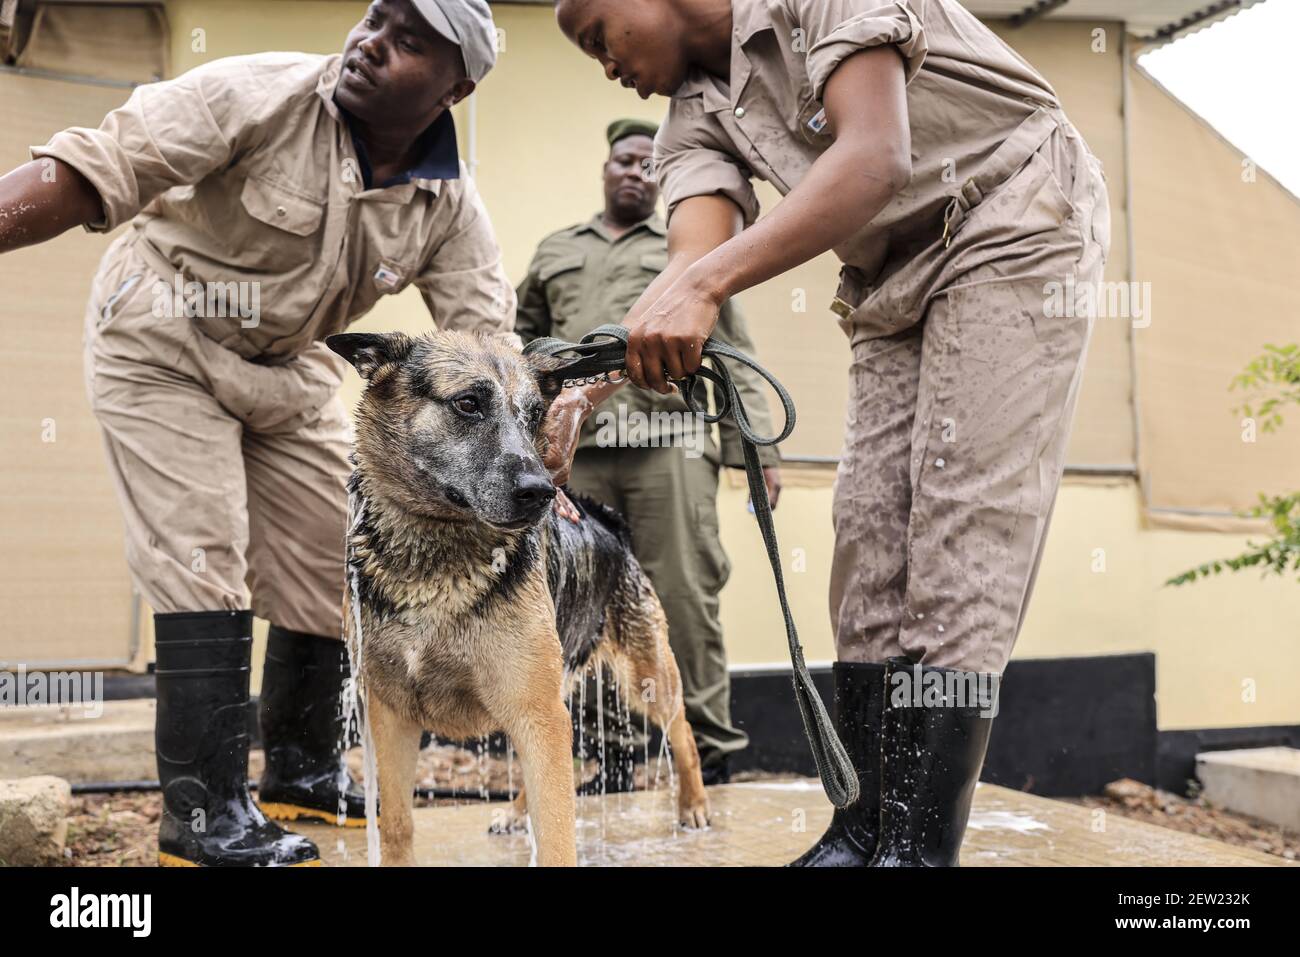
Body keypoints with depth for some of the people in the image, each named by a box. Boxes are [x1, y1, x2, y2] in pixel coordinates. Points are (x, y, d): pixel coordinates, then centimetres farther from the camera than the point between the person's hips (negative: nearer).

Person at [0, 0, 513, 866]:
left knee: (328, 568, 6)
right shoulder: (258, 94, -25)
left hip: (292, 366, 6)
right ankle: (203, 811, -2)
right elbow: (93, 173, -31)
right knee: (203, 562, -11)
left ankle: (306, 770, 25)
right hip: (163, 341, -5)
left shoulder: (449, 203, -11)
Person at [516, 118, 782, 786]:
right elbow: (524, 339, 24)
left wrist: (757, 448, 0)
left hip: (670, 441, -2)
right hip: (576, 448, 3)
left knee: (684, 595, -8)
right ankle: (610, 748, 10)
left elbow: (733, 357, 9)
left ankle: (711, 749, 1)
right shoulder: (554, 253, 26)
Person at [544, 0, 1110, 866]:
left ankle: (920, 843, -15)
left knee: (961, 513, -16)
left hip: (1017, 222, -7)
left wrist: (705, 282, -40)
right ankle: (863, 831, 2)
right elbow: (699, 265, -13)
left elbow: (879, 155, -30)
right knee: (871, 528, -3)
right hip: (892, 279, 7)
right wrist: (599, 380, -31)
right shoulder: (695, 120, 4)